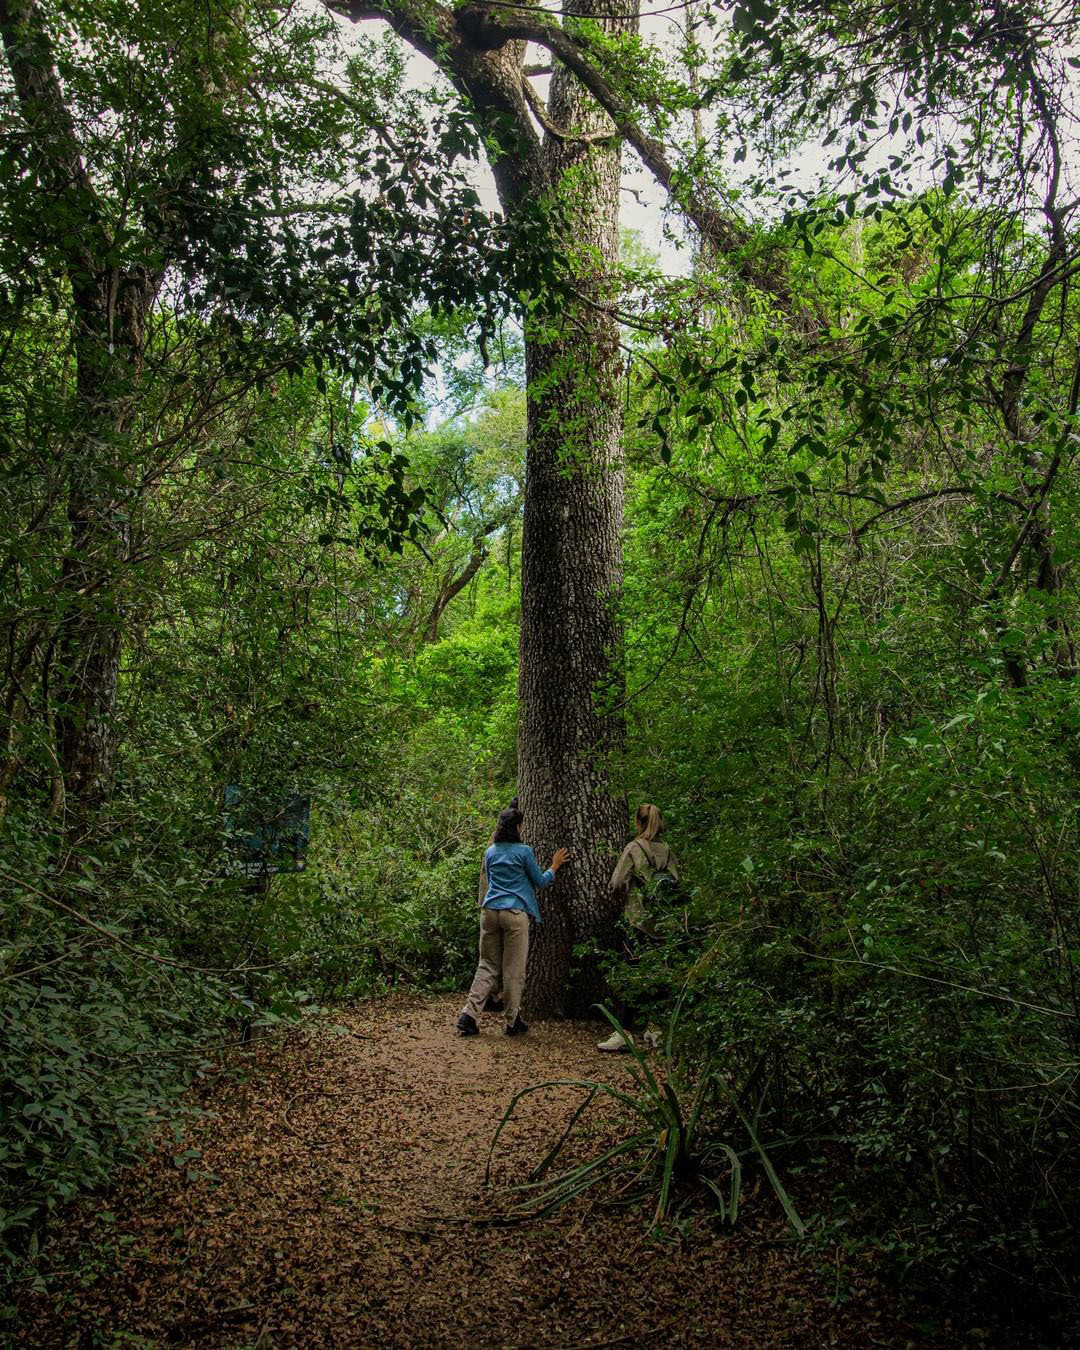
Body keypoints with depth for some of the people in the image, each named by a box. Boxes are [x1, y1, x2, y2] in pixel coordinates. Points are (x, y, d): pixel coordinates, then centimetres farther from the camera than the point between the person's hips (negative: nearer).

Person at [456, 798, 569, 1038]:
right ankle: (512, 1022, 12)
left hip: (489, 911, 5)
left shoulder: (491, 852, 12)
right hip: (514, 913, -5)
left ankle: (469, 1016, 1)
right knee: (513, 970, 4)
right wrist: (555, 866, 21)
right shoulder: (524, 851, -4)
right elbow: (540, 882, 6)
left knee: (487, 966, 10)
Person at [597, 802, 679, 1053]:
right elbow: (676, 881, 9)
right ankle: (659, 1029, 19)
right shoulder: (668, 850, 6)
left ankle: (623, 1033, -4)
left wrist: (617, 898, 11)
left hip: (639, 920, -5)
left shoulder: (634, 848, -7)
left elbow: (616, 883, -9)